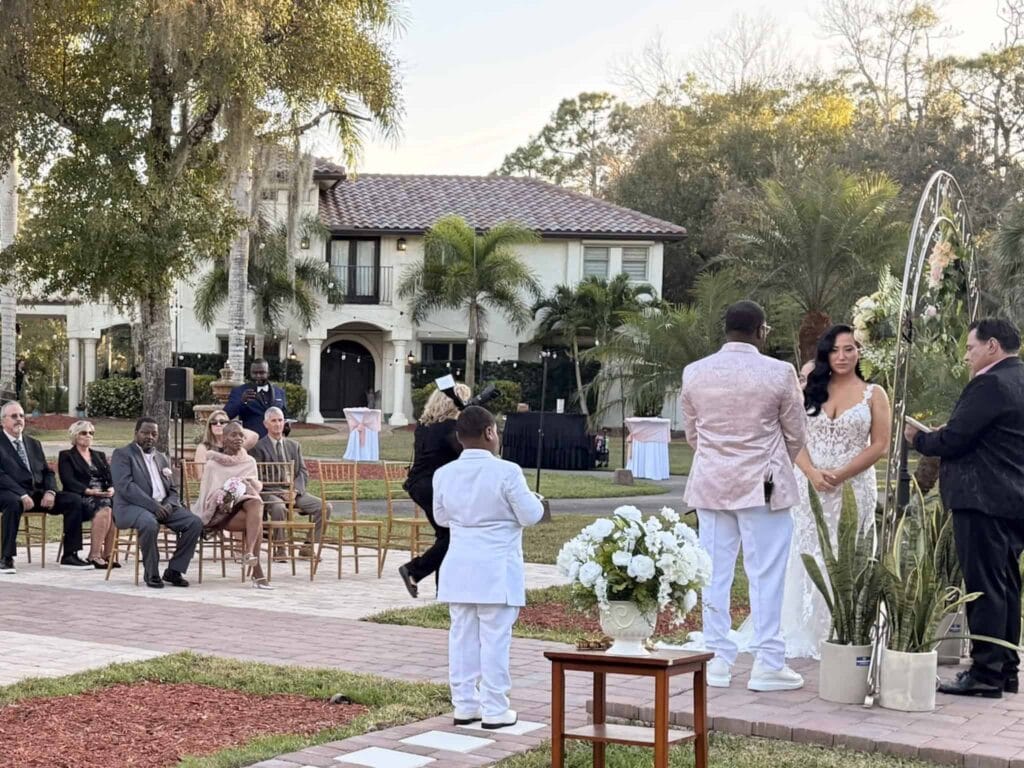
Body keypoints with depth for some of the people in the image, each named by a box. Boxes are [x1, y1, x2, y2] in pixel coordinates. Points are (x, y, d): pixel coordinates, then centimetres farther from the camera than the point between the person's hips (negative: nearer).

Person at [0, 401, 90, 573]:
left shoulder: (34, 444, 22)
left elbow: (48, 472, 17)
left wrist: (50, 492, -5)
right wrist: (22, 495, -24)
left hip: (37, 493, 6)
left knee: (74, 500, -13)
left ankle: (69, 555, -10)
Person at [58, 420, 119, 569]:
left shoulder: (100, 455, 26)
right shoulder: (66, 456, 10)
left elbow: (110, 477, 14)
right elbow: (68, 480, -5)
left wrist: (111, 488, -10)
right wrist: (89, 491, -19)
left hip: (104, 496, 4)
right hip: (80, 498, -4)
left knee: (115, 509, -32)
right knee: (104, 510, -36)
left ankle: (107, 554, -31)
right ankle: (95, 555, -34)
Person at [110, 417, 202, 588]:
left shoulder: (162, 458, 22)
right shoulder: (122, 454, 2)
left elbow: (173, 490, 21)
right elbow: (125, 486, -13)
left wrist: (169, 504, -4)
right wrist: (153, 505, -21)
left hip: (163, 506, 6)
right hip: (133, 506, -6)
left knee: (195, 522, -16)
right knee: (149, 523, -39)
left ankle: (174, 571, -7)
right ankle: (151, 574, -21)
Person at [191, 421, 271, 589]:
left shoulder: (249, 462, 18)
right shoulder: (213, 463, 8)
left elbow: (257, 486, 15)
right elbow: (208, 493, 3)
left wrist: (249, 483, -9)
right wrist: (223, 498, -19)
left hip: (244, 501, 3)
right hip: (222, 509, -3)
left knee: (256, 504, -37)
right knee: (256, 521, -34)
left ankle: (249, 553, -51)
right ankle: (257, 572, -38)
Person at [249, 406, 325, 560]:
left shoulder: (294, 445, 19)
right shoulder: (258, 447, 3)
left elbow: (304, 472, 13)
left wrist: (295, 489, -8)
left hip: (294, 491, 5)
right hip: (270, 492, -5)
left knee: (325, 507, -17)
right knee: (279, 507, -40)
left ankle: (308, 546, -8)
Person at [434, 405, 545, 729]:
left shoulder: (444, 474, 1)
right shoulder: (506, 472, -15)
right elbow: (530, 515, -10)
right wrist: (534, 499, 11)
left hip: (459, 569, 5)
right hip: (497, 570, -5)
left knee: (462, 636, 11)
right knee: (495, 639, 0)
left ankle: (464, 705, 17)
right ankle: (494, 709, 3)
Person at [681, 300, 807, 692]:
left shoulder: (694, 373, 1)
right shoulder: (778, 373, -9)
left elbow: (692, 433, 10)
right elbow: (796, 433, 2)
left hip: (710, 484, 4)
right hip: (762, 485, -4)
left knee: (715, 572, 9)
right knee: (765, 574, 1)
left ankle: (718, 661, 12)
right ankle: (767, 664, 2)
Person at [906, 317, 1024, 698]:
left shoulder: (990, 384, -15)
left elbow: (953, 440, -18)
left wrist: (919, 439, 1)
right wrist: (935, 437, 17)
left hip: (984, 502, -10)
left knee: (985, 588, -6)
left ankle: (985, 674, -4)